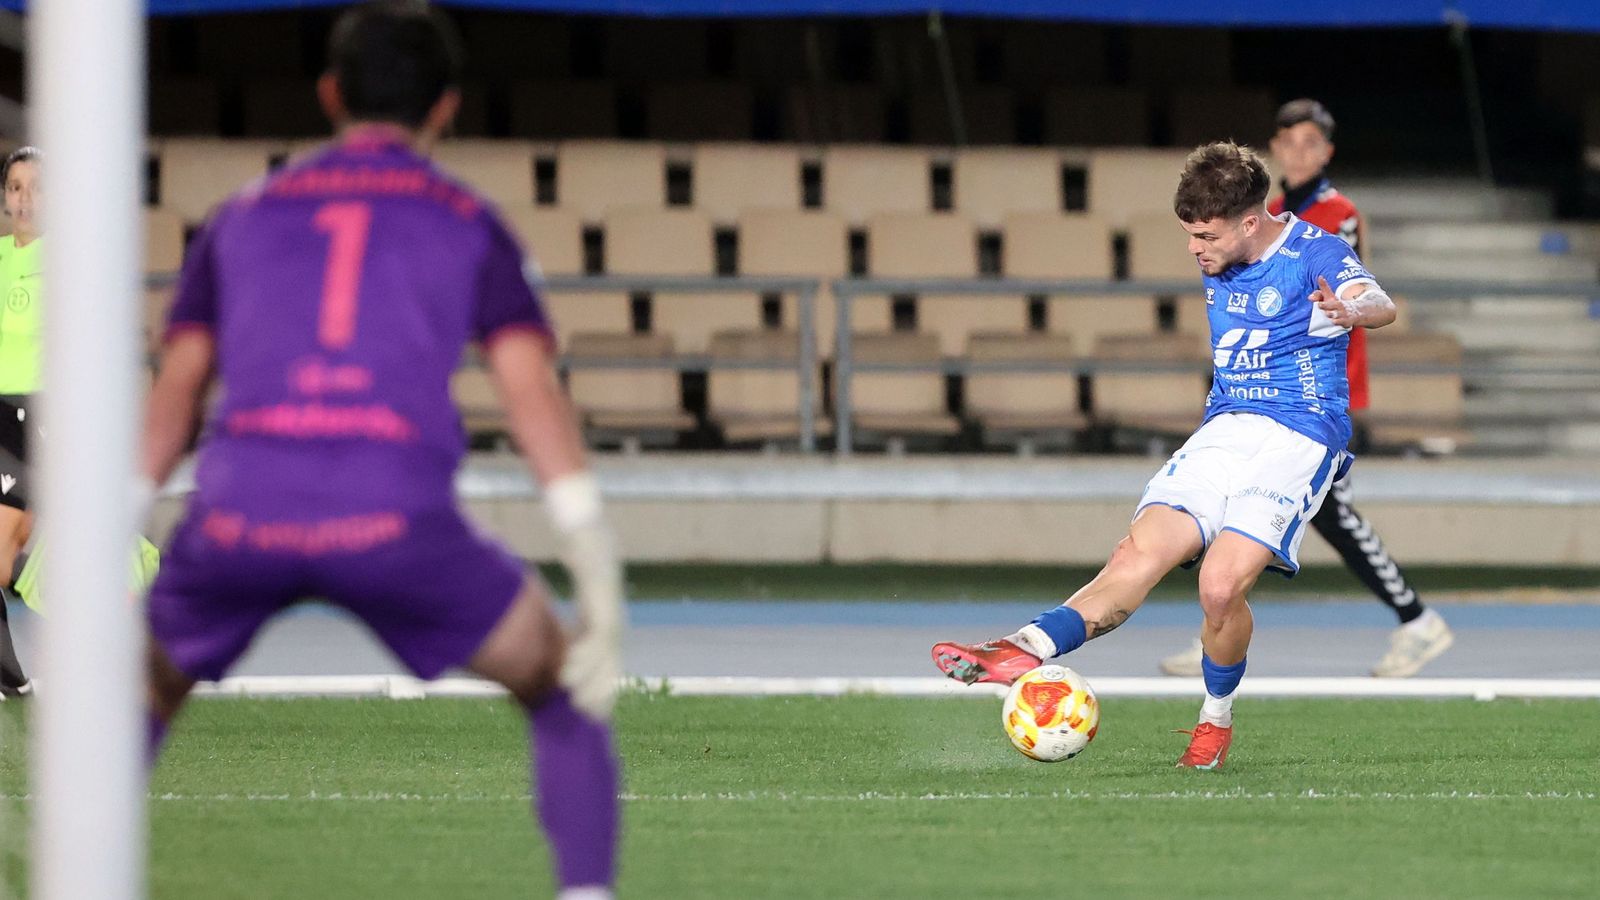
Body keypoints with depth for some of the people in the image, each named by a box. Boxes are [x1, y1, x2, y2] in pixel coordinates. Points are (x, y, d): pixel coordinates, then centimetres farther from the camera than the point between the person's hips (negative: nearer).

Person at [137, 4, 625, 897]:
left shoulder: (243, 218, 25)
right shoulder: (471, 225, 19)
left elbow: (173, 398, 19)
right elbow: (536, 396, 6)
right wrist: (602, 590, 1)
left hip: (240, 514, 2)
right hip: (396, 516, -2)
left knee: (147, 694, 31)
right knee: (561, 686, 19)